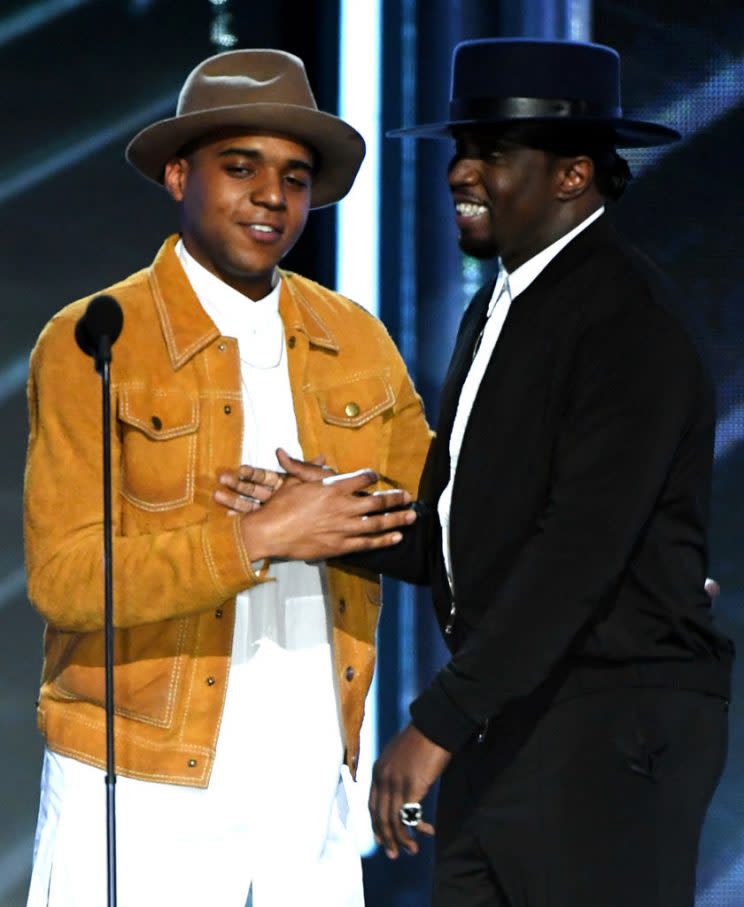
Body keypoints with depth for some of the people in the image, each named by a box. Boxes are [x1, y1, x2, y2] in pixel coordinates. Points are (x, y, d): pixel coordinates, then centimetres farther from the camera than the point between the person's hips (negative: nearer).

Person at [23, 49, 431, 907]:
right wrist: (257, 537, -20)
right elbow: (64, 577, -12)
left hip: (310, 794, 4)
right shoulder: (91, 344, -4)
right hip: (140, 794, -4)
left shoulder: (357, 341, 11)